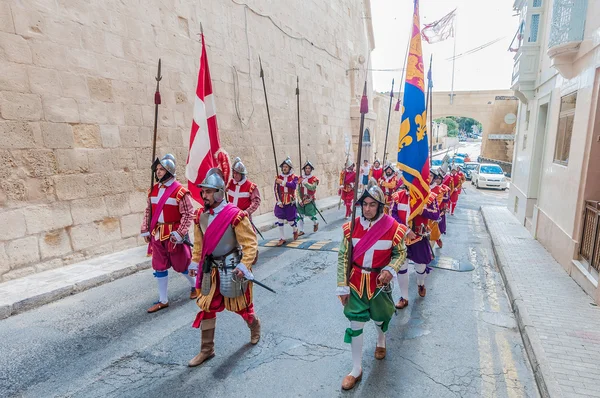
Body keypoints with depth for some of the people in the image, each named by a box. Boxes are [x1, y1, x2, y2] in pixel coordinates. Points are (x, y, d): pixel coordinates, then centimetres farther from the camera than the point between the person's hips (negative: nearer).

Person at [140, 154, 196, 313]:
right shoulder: (153, 190, 6)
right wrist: (145, 230, 9)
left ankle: (195, 286, 36)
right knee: (159, 267, 11)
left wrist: (179, 234, -21)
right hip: (157, 234, 6)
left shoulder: (180, 191, -15)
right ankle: (163, 300, 24)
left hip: (174, 235, -6)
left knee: (181, 265, 8)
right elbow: (148, 211, 14)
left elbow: (188, 214, -17)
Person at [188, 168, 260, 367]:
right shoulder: (201, 217, 1)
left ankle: (255, 326, 46)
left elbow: (251, 243, -18)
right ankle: (207, 350, 26)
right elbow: (199, 244, 13)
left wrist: (244, 266, -24)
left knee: (240, 305, 13)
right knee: (206, 308, 9)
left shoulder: (235, 216, -19)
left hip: (232, 268, -5)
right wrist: (195, 263, 9)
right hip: (211, 269, 6)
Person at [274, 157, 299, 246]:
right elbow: (276, 190, -1)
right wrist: (278, 201, -8)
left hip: (290, 202, -2)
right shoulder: (278, 177, 3)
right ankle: (282, 238, 10)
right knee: (280, 220, -2)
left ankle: (295, 230, 38)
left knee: (291, 220, 5)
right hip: (280, 203, 2)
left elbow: (293, 185, -25)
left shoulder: (294, 177, -4)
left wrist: (283, 182, -34)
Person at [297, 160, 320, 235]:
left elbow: (312, 188, -23)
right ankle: (301, 230, 10)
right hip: (301, 200, 3)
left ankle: (316, 222, 34)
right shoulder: (300, 179, 3)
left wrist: (304, 182, -26)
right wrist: (300, 200, -6)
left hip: (310, 200, -3)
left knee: (310, 215, 0)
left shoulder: (314, 179, -5)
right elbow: (298, 190, 2)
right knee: (300, 215, -1)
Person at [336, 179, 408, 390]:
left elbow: (401, 253, -2)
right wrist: (342, 286, -5)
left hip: (380, 282, 0)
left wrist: (390, 270, -21)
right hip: (356, 282, 1)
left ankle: (381, 341, 57)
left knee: (379, 317, 22)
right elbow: (343, 257, -5)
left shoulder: (392, 227, -16)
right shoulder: (352, 226, -11)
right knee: (355, 324, 4)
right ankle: (356, 369, 22)